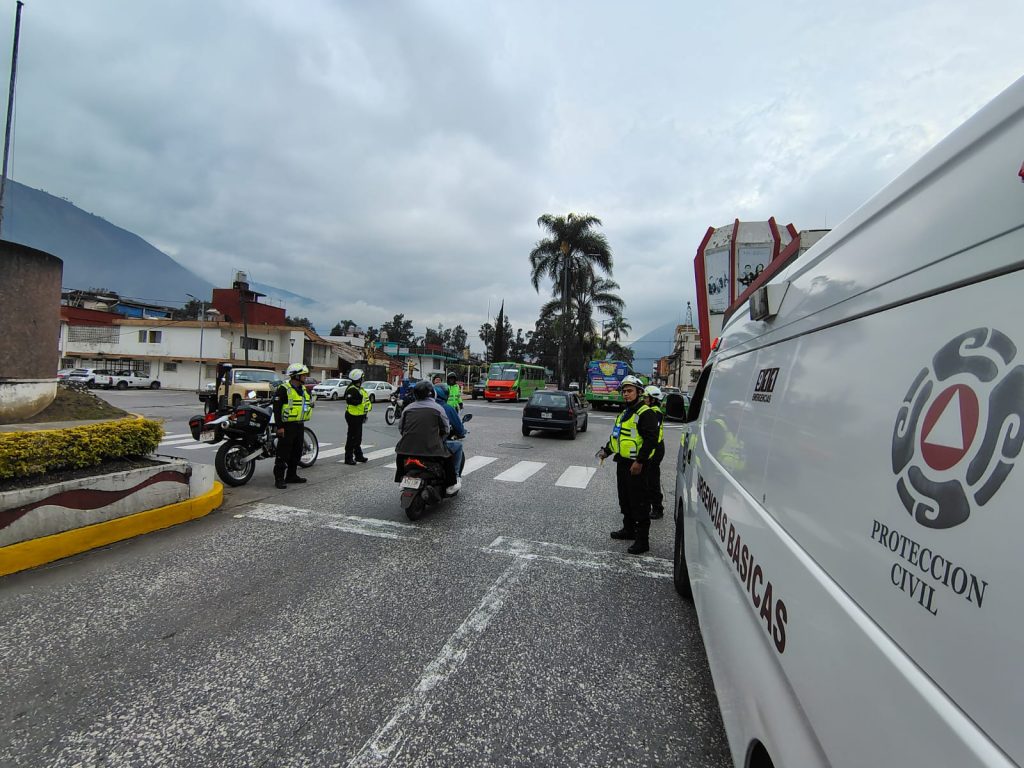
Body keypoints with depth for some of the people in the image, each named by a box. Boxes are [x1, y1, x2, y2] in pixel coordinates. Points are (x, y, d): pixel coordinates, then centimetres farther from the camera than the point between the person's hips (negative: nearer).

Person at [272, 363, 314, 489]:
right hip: (287, 426, -8)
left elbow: (310, 402, 29)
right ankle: (279, 478, 0)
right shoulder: (283, 389, -11)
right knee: (283, 453, -6)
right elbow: (277, 408, -15)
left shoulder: (304, 389, 14)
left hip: (299, 425, 8)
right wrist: (279, 426, -19)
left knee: (297, 452, 14)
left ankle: (291, 475, 26)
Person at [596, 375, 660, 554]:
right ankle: (628, 529, 35)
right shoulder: (625, 413, 17)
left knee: (639, 502, -3)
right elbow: (616, 436, 25)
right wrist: (606, 450, 12)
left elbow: (651, 439, -21)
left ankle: (642, 539, 4)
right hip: (622, 462, 10)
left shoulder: (646, 413, -13)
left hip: (636, 466, -10)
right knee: (625, 499, 20)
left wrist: (640, 462, -23)